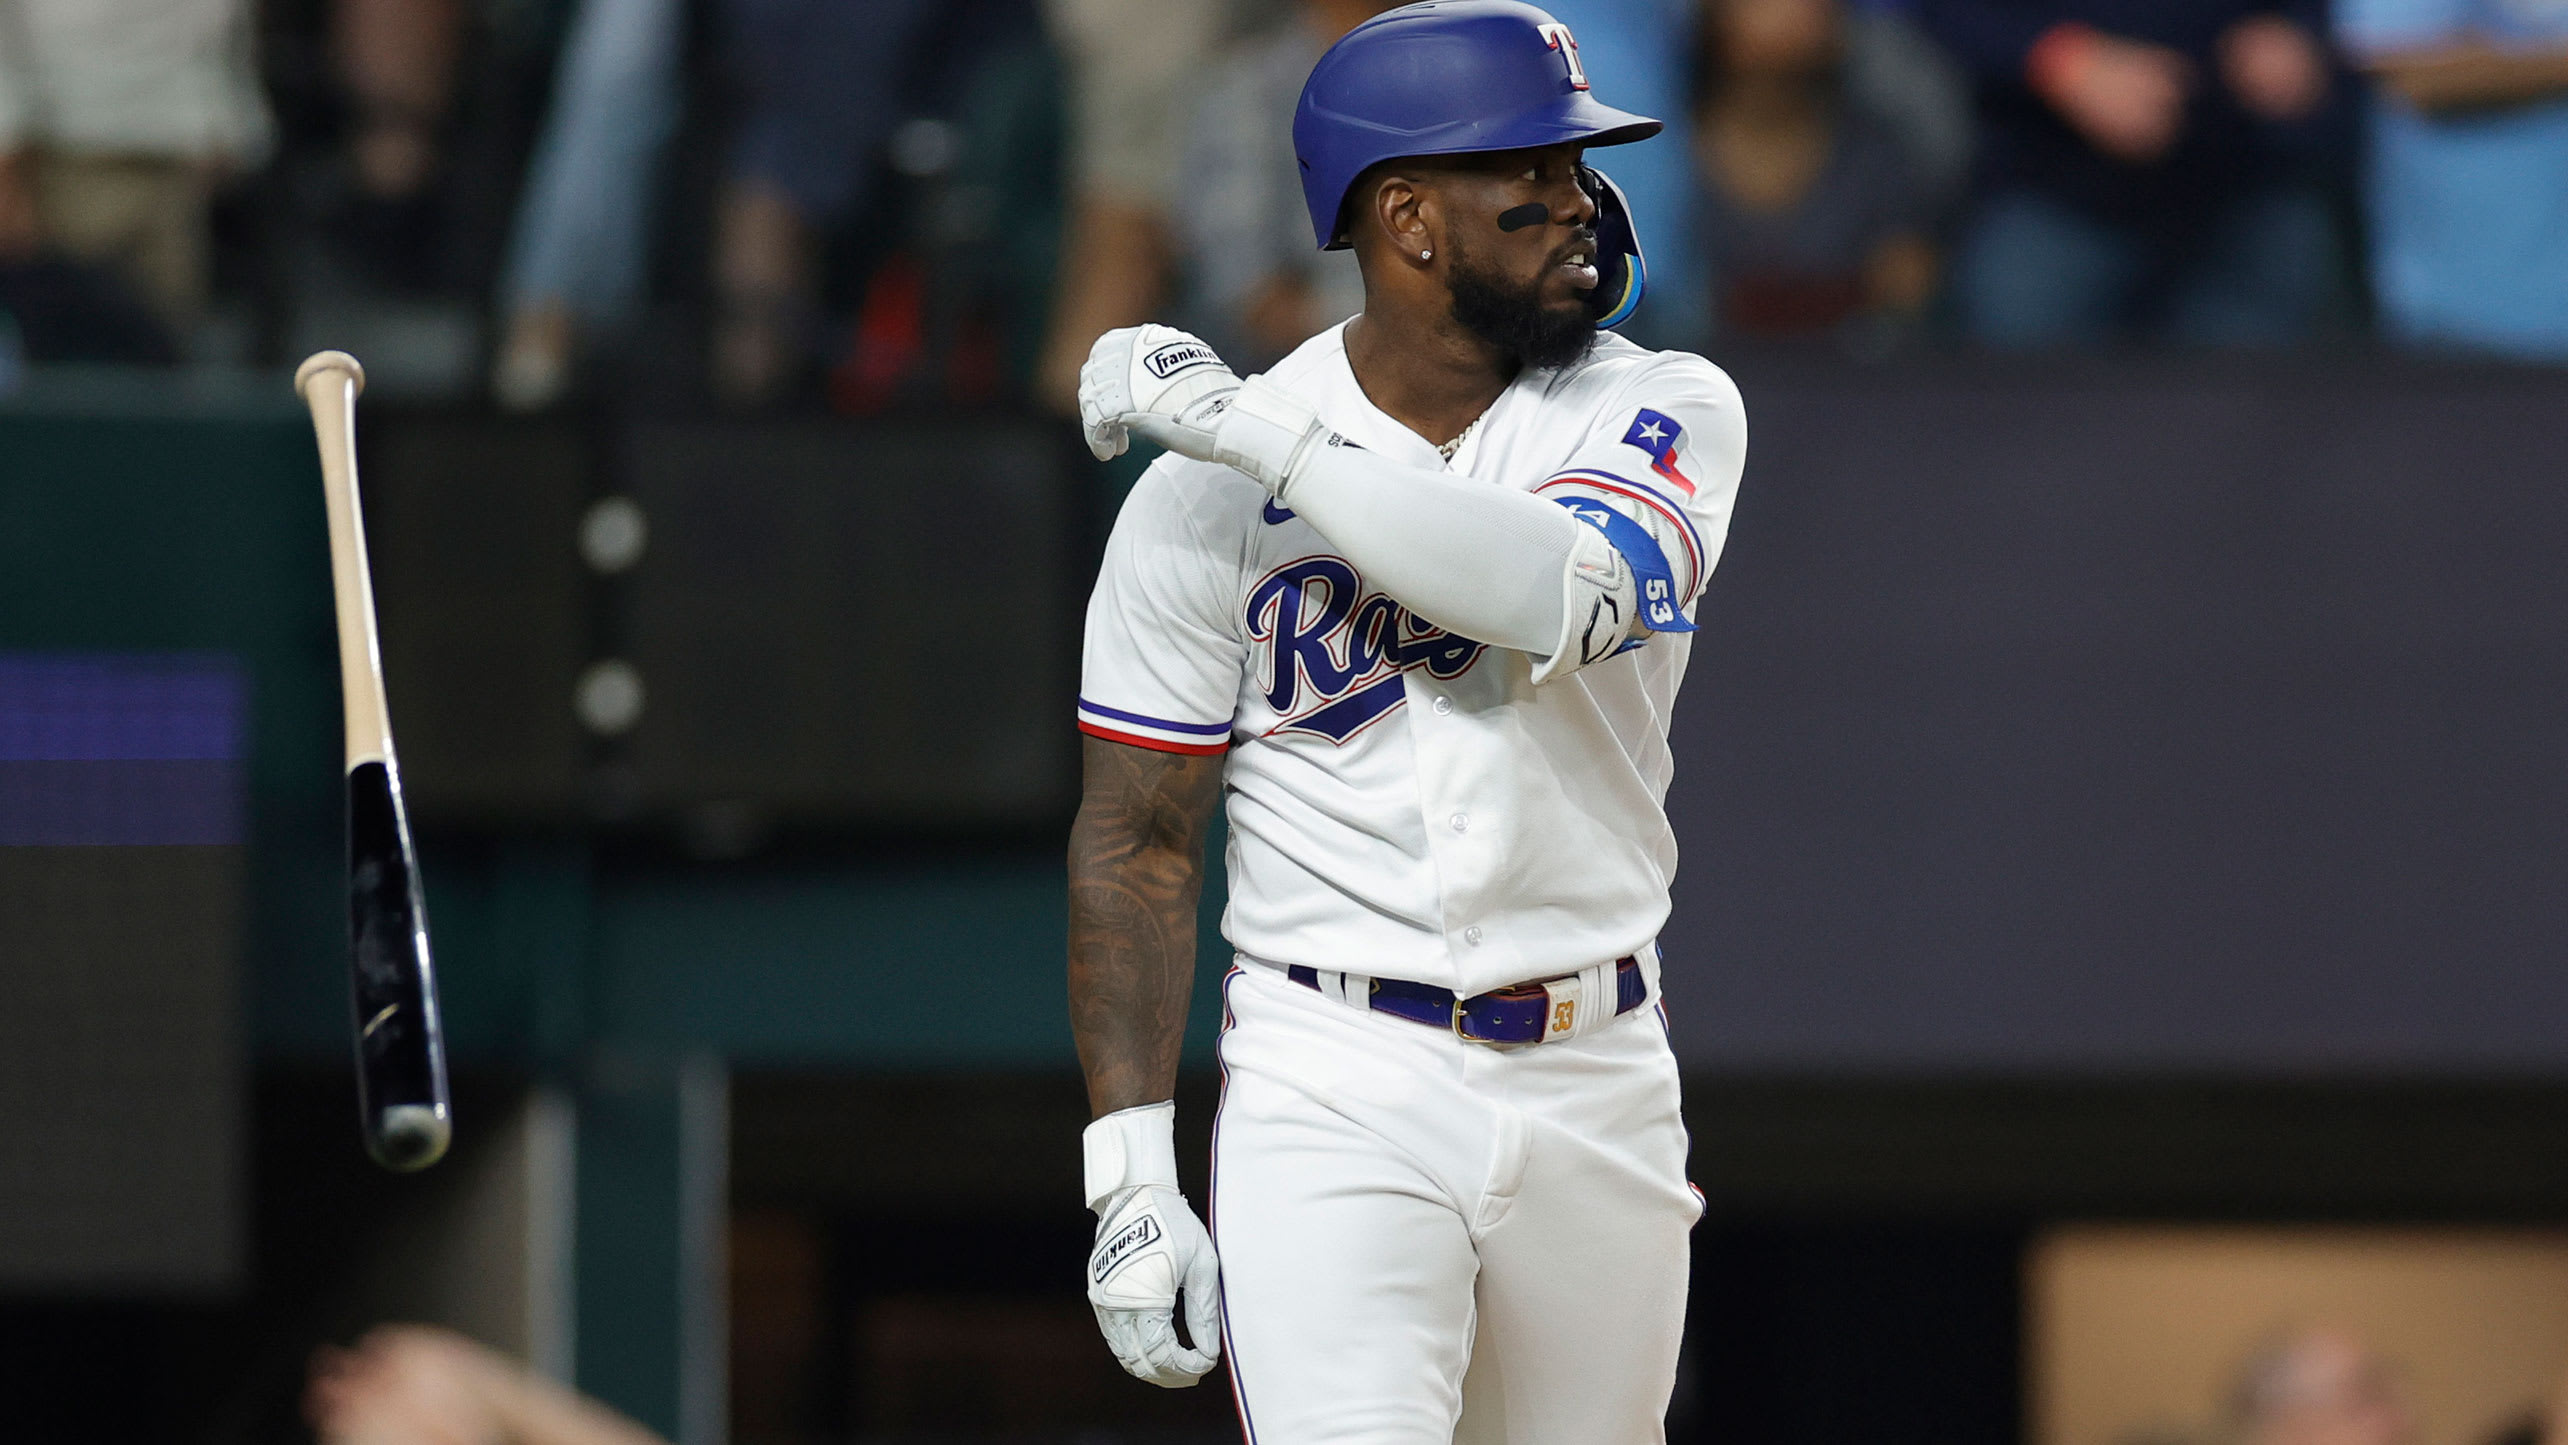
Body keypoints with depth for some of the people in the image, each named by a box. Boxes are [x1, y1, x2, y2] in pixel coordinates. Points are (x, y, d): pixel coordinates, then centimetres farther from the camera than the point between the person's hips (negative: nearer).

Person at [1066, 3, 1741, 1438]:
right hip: (1331, 1090, -3)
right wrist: (1131, 1172, -8)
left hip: (1598, 1087, 3)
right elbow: (1138, 847, 0)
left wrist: (1254, 430, -20)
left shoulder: (1666, 412, 1)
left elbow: (1563, 594, -22)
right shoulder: (1203, 490, -3)